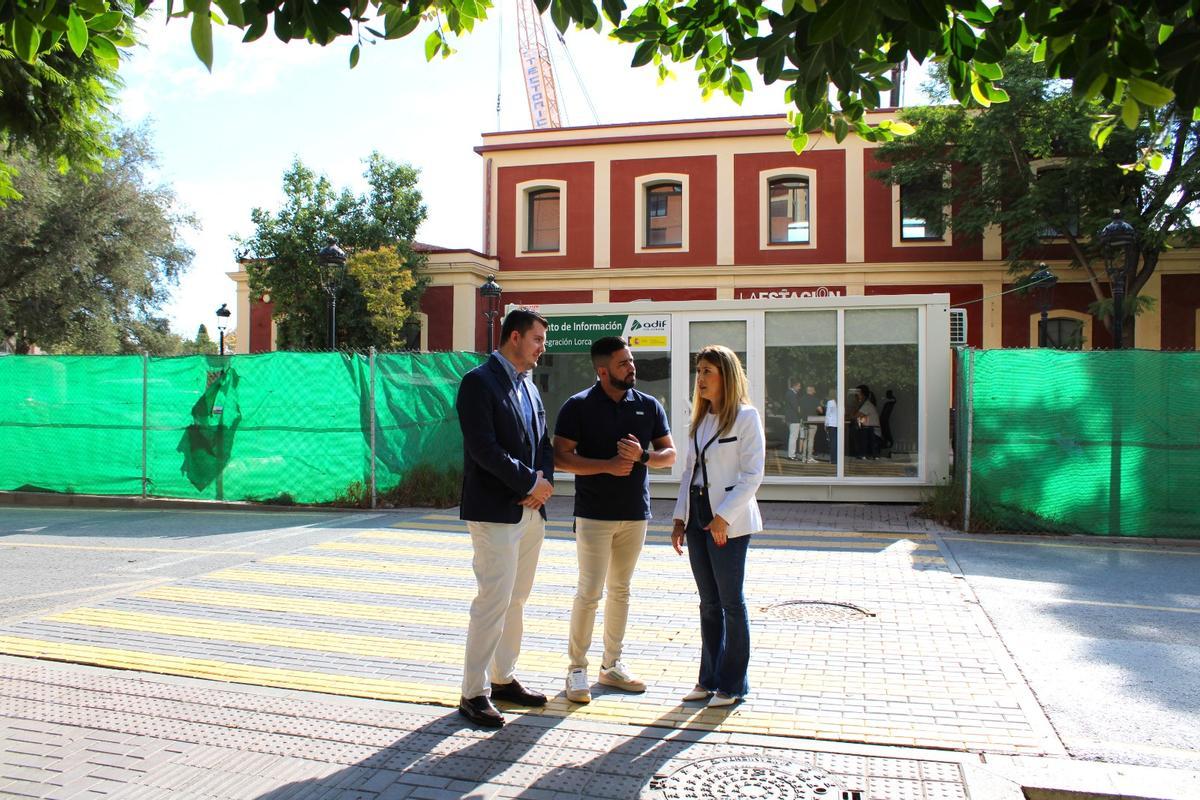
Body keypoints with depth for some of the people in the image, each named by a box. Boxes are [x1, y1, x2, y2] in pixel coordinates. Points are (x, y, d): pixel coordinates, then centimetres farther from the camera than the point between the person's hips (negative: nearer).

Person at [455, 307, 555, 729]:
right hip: (495, 511, -8)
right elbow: (483, 447, -19)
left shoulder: (528, 385, 16)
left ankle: (503, 678, 26)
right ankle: (473, 693, 6)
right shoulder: (479, 382, -10)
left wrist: (543, 481, -3)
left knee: (516, 599, 14)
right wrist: (531, 482, -14)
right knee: (493, 601, -5)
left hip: (530, 510, 8)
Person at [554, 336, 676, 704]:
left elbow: (669, 453, 8)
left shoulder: (649, 406, 6)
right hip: (594, 514, -4)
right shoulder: (578, 406, -5)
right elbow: (560, 457, -10)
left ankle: (612, 665, 24)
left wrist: (642, 456, -12)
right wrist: (607, 465, -17)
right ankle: (576, 667, 9)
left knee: (620, 591, 13)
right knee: (589, 592, -5)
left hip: (635, 514, 4)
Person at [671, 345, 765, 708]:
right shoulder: (700, 418, 14)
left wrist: (724, 517, -17)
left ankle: (733, 684, 14)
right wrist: (680, 518, 9)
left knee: (731, 602, 2)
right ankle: (710, 679, 22)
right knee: (709, 603, 12)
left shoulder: (746, 416, -8)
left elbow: (752, 474, -13)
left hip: (728, 522, -7)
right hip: (697, 517, 7)